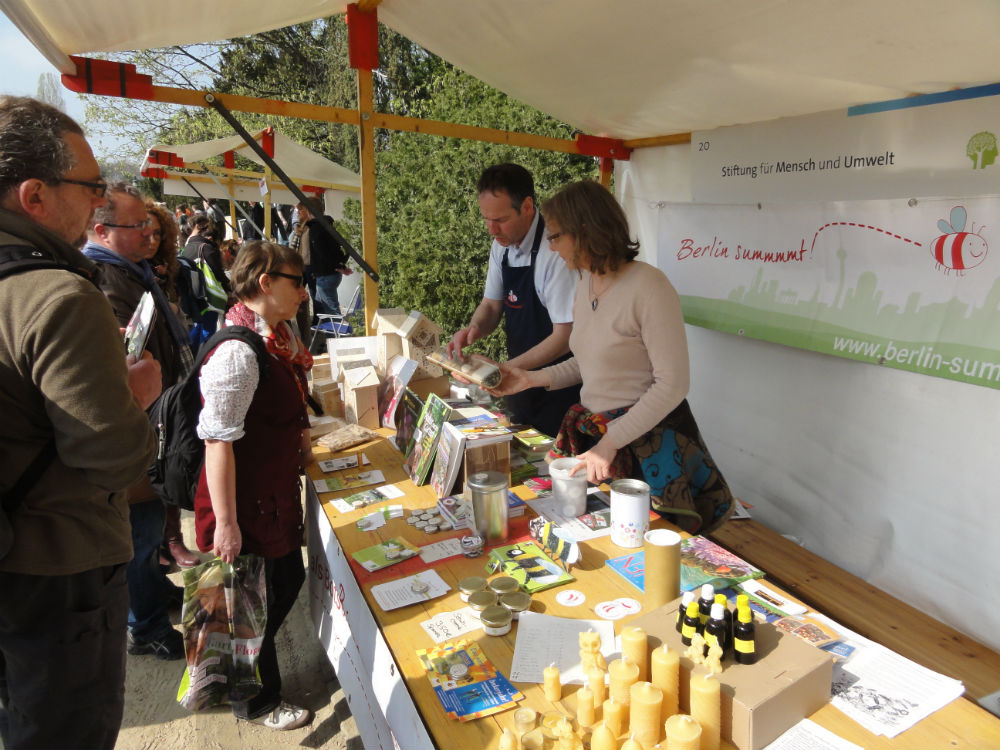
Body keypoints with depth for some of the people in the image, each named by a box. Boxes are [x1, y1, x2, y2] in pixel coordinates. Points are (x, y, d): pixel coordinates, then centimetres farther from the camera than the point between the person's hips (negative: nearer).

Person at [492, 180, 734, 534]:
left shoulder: (648, 285, -18)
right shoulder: (585, 284, 8)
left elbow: (672, 384, -20)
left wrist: (609, 443, -20)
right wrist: (531, 379, 6)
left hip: (647, 439, -7)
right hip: (591, 432, 7)